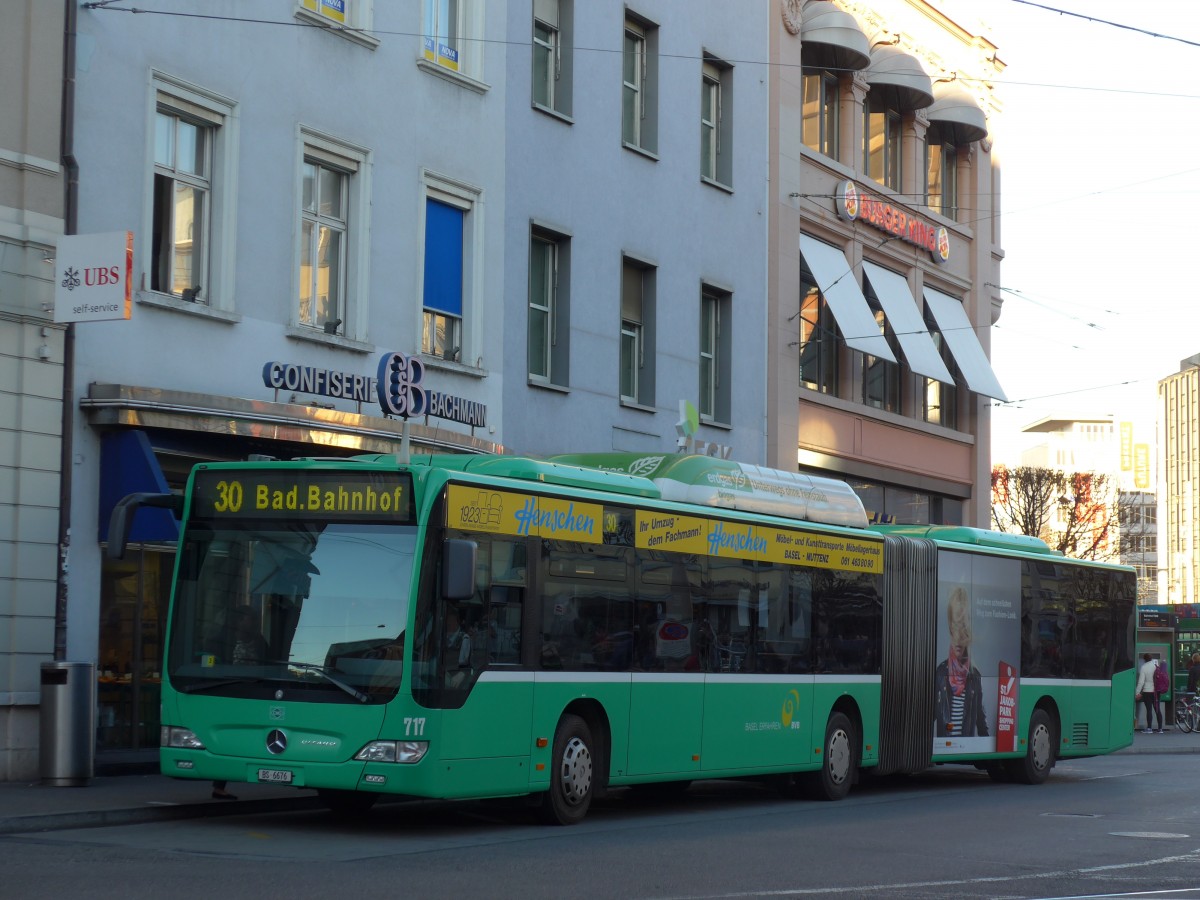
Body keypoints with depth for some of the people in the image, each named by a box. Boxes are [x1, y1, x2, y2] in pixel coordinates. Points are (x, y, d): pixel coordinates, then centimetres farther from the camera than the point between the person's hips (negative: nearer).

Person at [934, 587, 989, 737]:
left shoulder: (974, 676, 8)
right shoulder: (940, 672, 4)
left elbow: (980, 716, 11)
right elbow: (931, 713, 6)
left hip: (968, 741, 1)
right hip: (943, 740, -1)